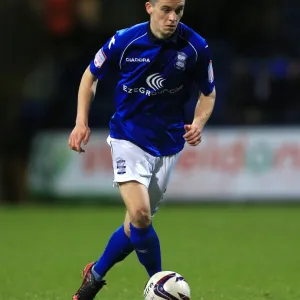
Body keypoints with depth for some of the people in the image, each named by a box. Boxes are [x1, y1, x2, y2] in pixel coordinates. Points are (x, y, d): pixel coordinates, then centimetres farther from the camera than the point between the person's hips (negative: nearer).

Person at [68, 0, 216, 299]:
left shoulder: (196, 47, -11)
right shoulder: (125, 40, -13)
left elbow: (208, 93, 6)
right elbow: (91, 75, 4)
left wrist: (198, 123, -14)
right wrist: (81, 123, -5)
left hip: (167, 145, 2)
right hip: (128, 137, -2)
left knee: (137, 224, 8)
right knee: (140, 215, -21)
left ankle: (95, 274, 33)